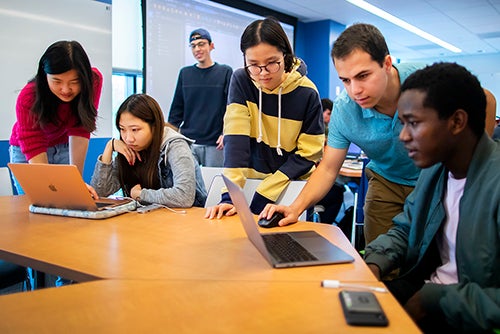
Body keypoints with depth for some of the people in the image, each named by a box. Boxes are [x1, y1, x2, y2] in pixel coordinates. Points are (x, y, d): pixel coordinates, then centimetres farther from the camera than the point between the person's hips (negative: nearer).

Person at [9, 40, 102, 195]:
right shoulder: (28, 98, -32)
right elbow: (34, 150, -35)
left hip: (65, 148, 2)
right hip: (27, 152, -2)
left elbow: (79, 131, -27)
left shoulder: (94, 80, -26)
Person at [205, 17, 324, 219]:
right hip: (251, 180, 2)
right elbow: (235, 138, -17)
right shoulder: (241, 82, -9)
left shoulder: (307, 93, -14)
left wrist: (263, 195, -17)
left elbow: (306, 156, -10)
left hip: (291, 186, -1)